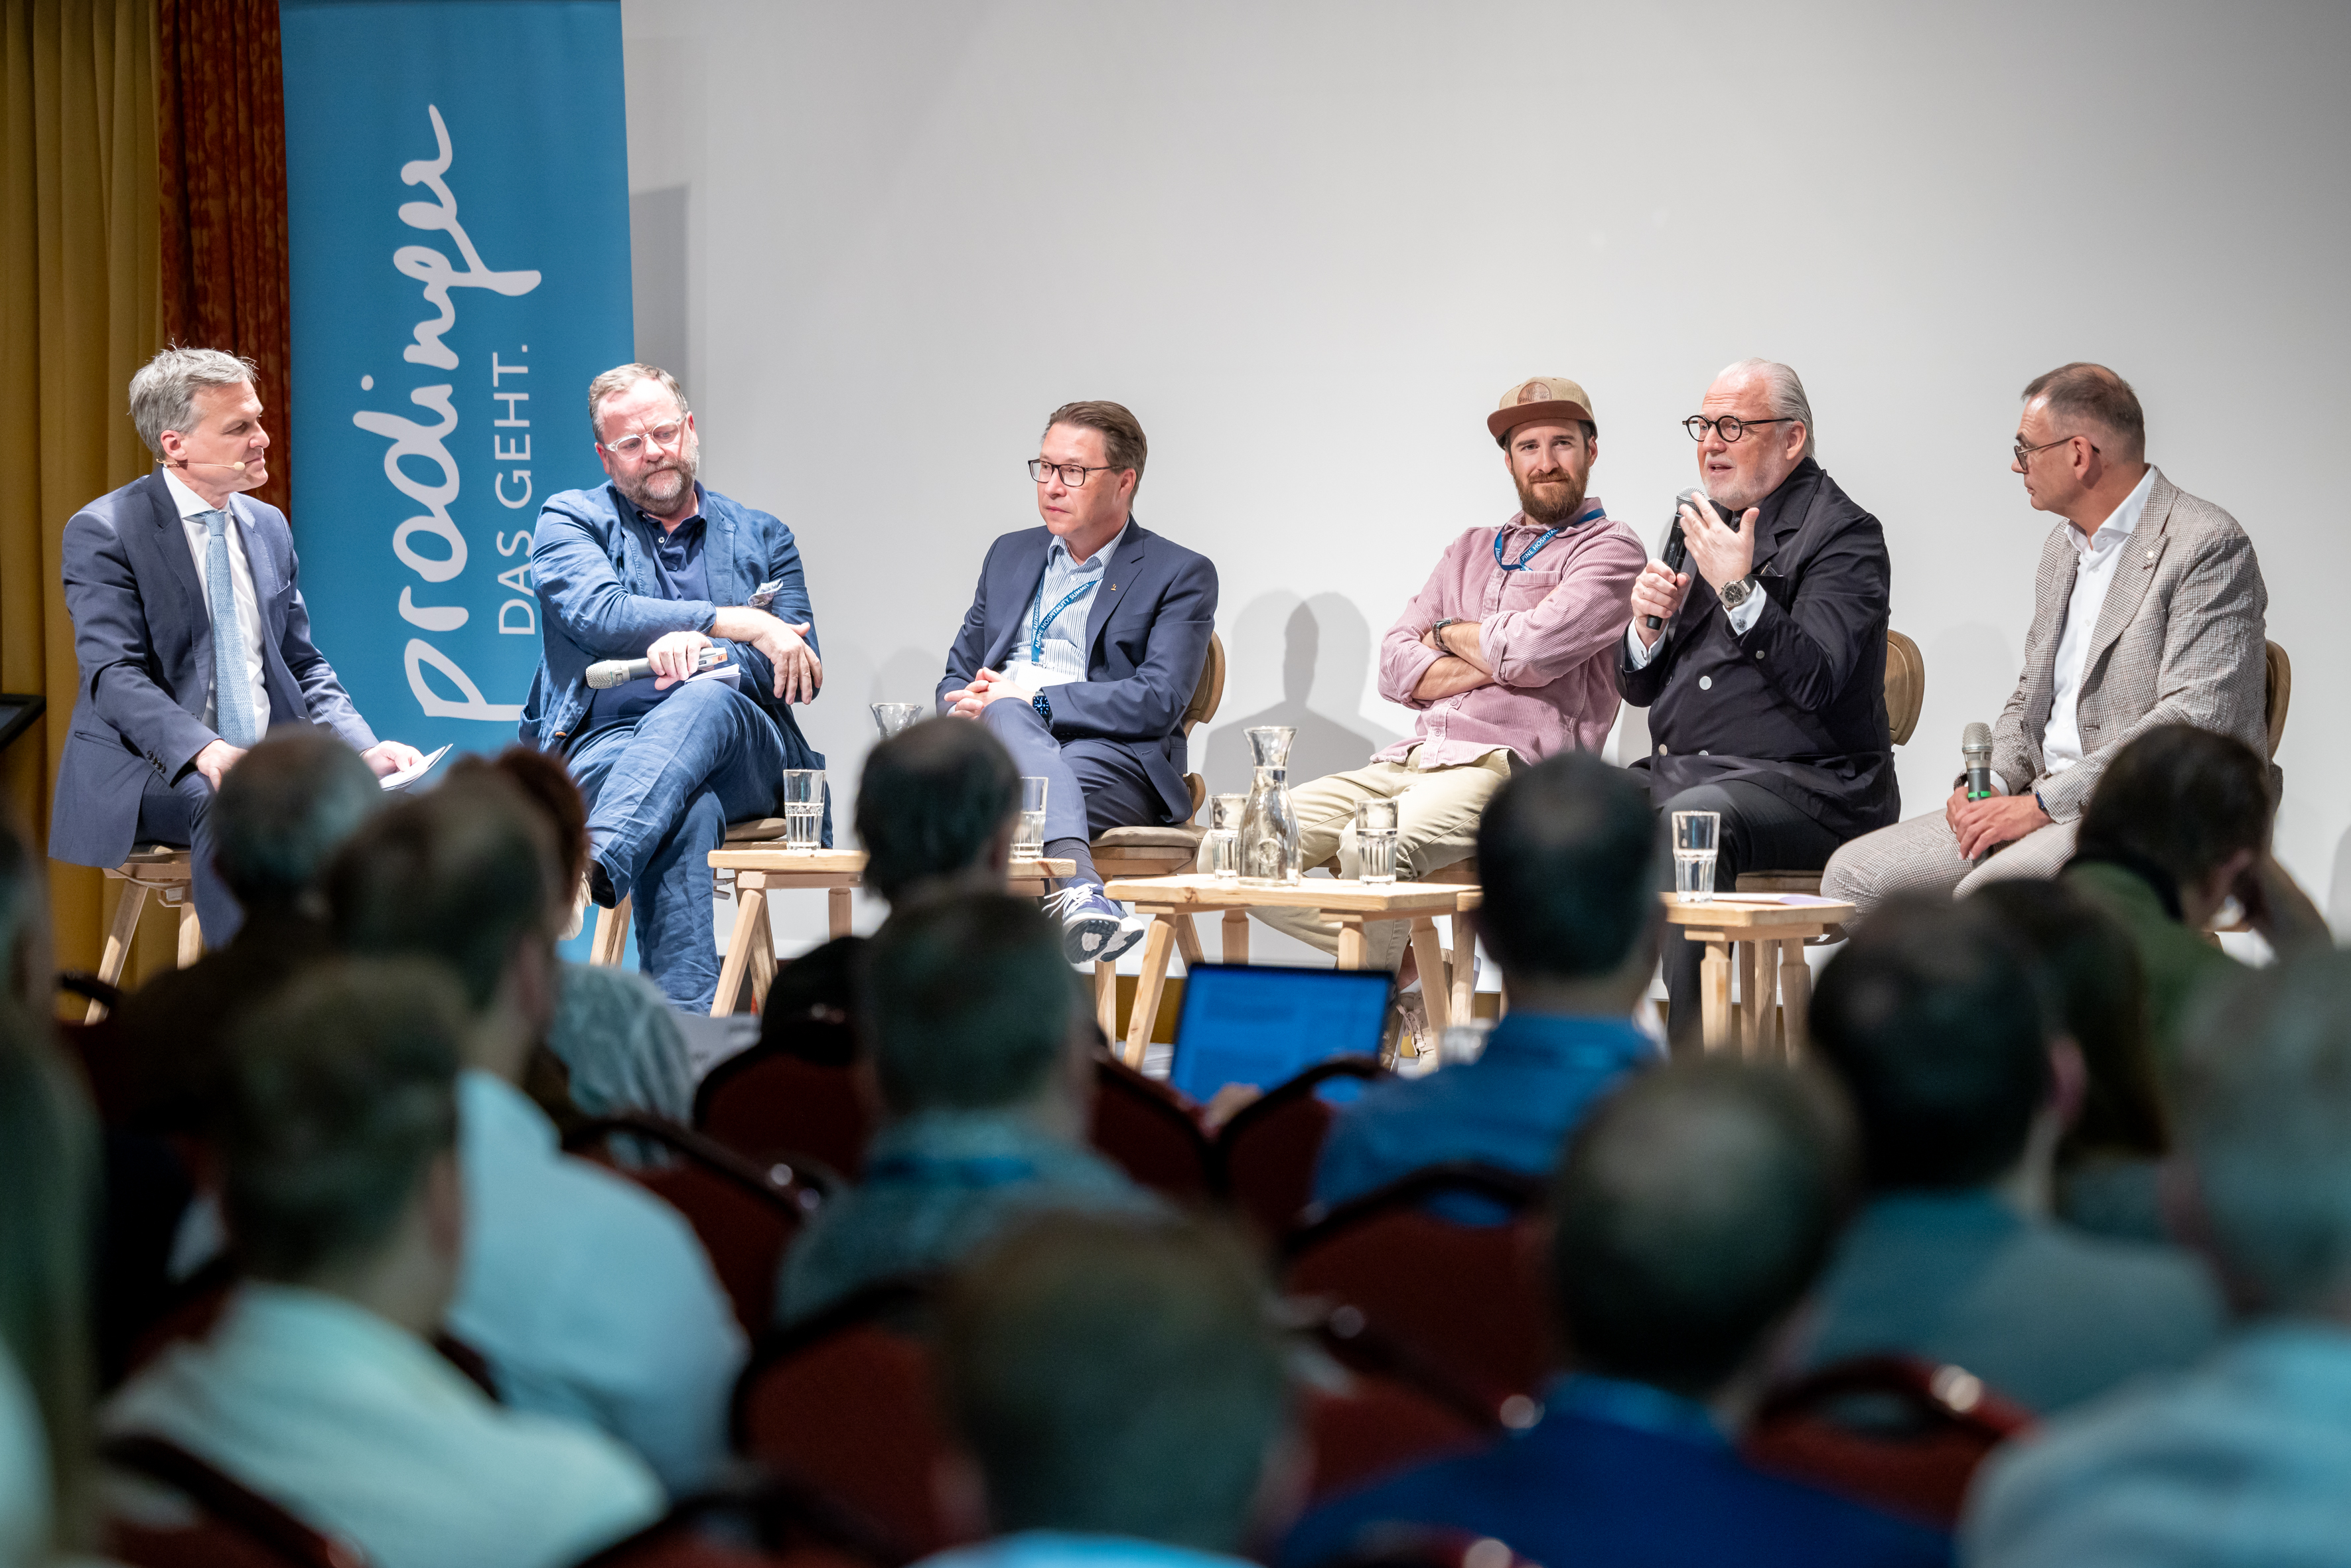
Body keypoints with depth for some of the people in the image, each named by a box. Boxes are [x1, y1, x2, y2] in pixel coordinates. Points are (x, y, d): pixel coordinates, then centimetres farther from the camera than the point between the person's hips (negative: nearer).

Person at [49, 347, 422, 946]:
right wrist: (204, 752, -33)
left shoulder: (268, 526, 15)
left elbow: (304, 666, 18)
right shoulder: (102, 532, -5)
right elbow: (115, 676, -15)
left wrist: (365, 747, -2)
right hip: (153, 771, -6)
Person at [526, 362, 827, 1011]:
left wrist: (703, 651, -15)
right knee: (688, 806, -38)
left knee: (706, 698, -37)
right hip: (605, 742, -1)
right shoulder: (571, 519, 16)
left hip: (743, 753, 1)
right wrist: (740, 623, -11)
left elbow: (797, 673, 8)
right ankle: (688, 1017, -52)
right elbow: (598, 615, -6)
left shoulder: (762, 539, 22)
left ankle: (589, 870, -60)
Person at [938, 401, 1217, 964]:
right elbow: (957, 675, 26)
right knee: (1004, 715, -35)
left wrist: (1033, 701, -14)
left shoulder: (1181, 575, 8)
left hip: (1113, 758, -3)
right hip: (997, 741, 3)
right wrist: (975, 703, -2)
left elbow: (1159, 701, -6)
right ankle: (1080, 888, -59)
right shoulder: (1011, 554, 26)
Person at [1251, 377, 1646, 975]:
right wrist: (1495, 660, -3)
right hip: (1407, 762, 7)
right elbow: (1396, 668, 13)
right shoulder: (1472, 551, 25)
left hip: (1507, 765, -7)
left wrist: (1450, 633, 7)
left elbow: (1535, 648, -13)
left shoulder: (1611, 550, 4)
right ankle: (1403, 955, 1)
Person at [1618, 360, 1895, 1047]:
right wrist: (1648, 623, -1)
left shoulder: (1845, 534, -4)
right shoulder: (1706, 526, 19)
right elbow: (1640, 690, 20)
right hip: (1678, 773, 7)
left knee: (1695, 816, -36)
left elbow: (1815, 681, -18)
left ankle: (1693, 1058, -34)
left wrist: (1738, 589, -23)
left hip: (1802, 785, -7)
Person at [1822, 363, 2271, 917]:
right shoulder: (2063, 545, 19)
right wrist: (1991, 781, 1)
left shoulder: (2207, 545, -11)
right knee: (1854, 875, -4)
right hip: (2050, 804, 9)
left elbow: (2194, 721, -19)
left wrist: (2044, 802, -20)